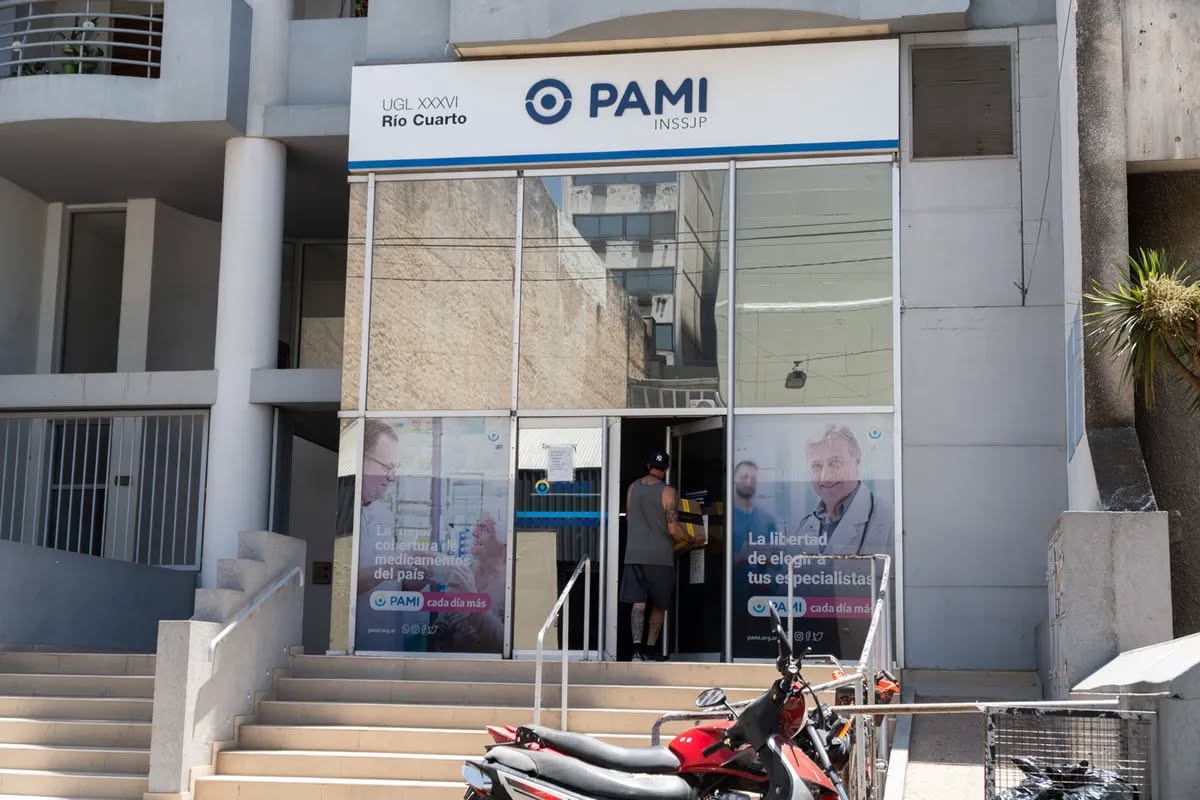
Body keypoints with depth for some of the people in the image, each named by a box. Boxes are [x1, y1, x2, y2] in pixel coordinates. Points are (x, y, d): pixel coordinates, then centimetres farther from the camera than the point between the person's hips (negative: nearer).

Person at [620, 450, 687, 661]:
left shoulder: (633, 488, 8)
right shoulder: (668, 492, -7)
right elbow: (673, 528, -12)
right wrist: (689, 540, 7)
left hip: (634, 554, 3)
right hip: (660, 556, -3)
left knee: (638, 603, -2)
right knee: (659, 605, 12)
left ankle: (637, 646, -15)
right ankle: (650, 648, 14)